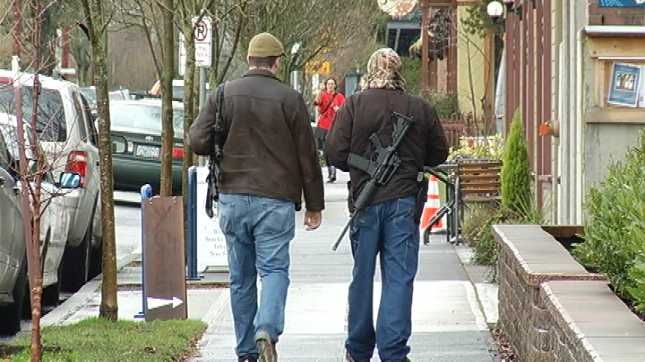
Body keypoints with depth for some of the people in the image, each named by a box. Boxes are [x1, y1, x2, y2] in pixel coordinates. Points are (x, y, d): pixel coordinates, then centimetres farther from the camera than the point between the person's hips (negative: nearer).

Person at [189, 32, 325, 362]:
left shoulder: (224, 95, 3)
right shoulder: (290, 99, -3)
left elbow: (198, 141, -3)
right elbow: (307, 157, 0)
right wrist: (314, 205, 7)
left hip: (233, 199, 3)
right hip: (276, 199, -3)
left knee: (241, 278, 11)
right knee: (274, 268, -1)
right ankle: (267, 330, -26)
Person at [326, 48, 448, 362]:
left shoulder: (354, 106, -4)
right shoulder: (421, 109, 0)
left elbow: (335, 153, -6)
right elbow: (439, 154, 9)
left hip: (366, 199, 0)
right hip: (405, 201, 0)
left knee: (362, 276, 12)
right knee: (399, 277, 0)